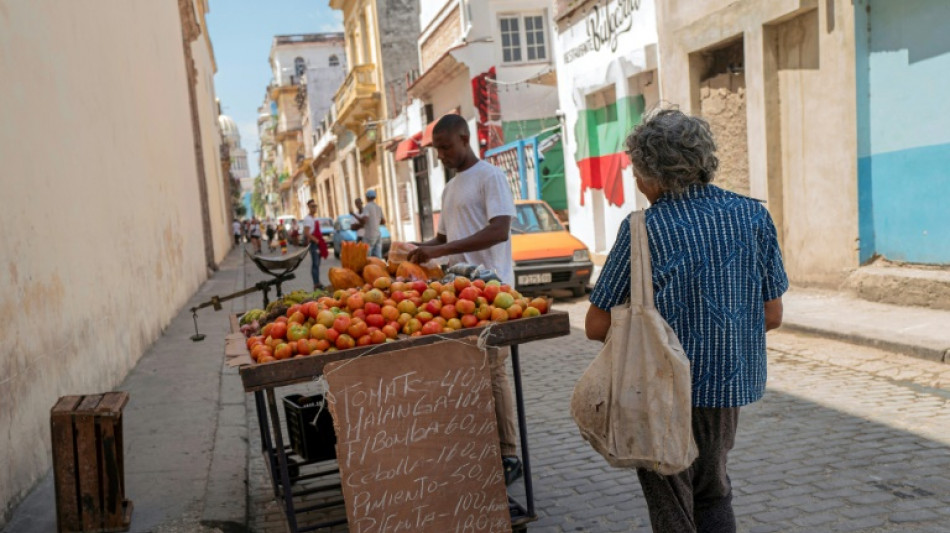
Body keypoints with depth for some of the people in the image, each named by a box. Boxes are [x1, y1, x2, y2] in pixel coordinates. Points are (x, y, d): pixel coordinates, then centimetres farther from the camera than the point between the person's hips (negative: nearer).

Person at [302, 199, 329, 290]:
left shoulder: (315, 218, 18)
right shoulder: (307, 219, -10)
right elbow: (306, 233, -18)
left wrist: (321, 241, 15)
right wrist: (316, 240, -20)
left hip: (318, 242, 9)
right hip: (312, 242, -9)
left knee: (317, 263, 12)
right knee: (315, 263, -11)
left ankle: (317, 283, 18)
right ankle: (316, 284, -12)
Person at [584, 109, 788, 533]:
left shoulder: (644, 228, -15)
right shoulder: (753, 215, -3)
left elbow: (597, 327, -11)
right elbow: (772, 316, 3)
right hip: (731, 385, 4)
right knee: (713, 495, 26)